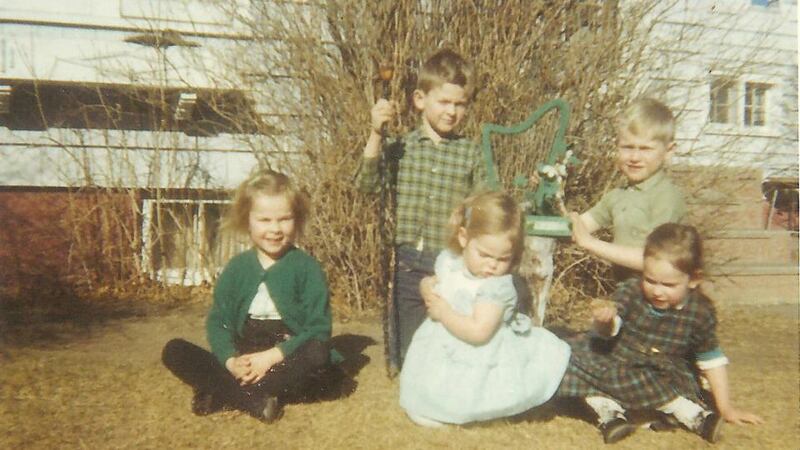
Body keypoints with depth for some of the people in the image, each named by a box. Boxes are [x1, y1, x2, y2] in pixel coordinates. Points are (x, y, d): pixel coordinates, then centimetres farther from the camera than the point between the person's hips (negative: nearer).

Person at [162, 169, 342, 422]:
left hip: (286, 362, -3)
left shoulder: (307, 268, -4)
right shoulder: (236, 268, 6)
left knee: (318, 353, -34)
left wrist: (272, 356, -21)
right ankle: (255, 400, -25)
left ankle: (221, 395, -24)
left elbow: (319, 329, -9)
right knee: (173, 351, -13)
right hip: (242, 364, 3)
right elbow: (217, 321, 4)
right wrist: (231, 361, -16)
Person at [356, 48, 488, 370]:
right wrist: (375, 135, -20)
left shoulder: (471, 153, 2)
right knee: (408, 352, 13)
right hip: (409, 266, 0)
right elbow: (367, 185, -12)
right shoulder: (399, 147, 0)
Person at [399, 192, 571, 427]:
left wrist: (443, 312, -23)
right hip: (441, 348, 6)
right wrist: (427, 288, -6)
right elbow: (434, 282, 18)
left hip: (476, 361, -6)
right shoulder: (448, 259, -6)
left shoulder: (497, 286, -26)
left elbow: (479, 332, -32)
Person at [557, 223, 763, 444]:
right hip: (618, 364, 1)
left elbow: (712, 361, 0)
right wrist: (604, 322, -33)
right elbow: (608, 333, -9)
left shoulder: (700, 312, -10)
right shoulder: (631, 291, -10)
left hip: (667, 375, -1)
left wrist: (725, 407, 0)